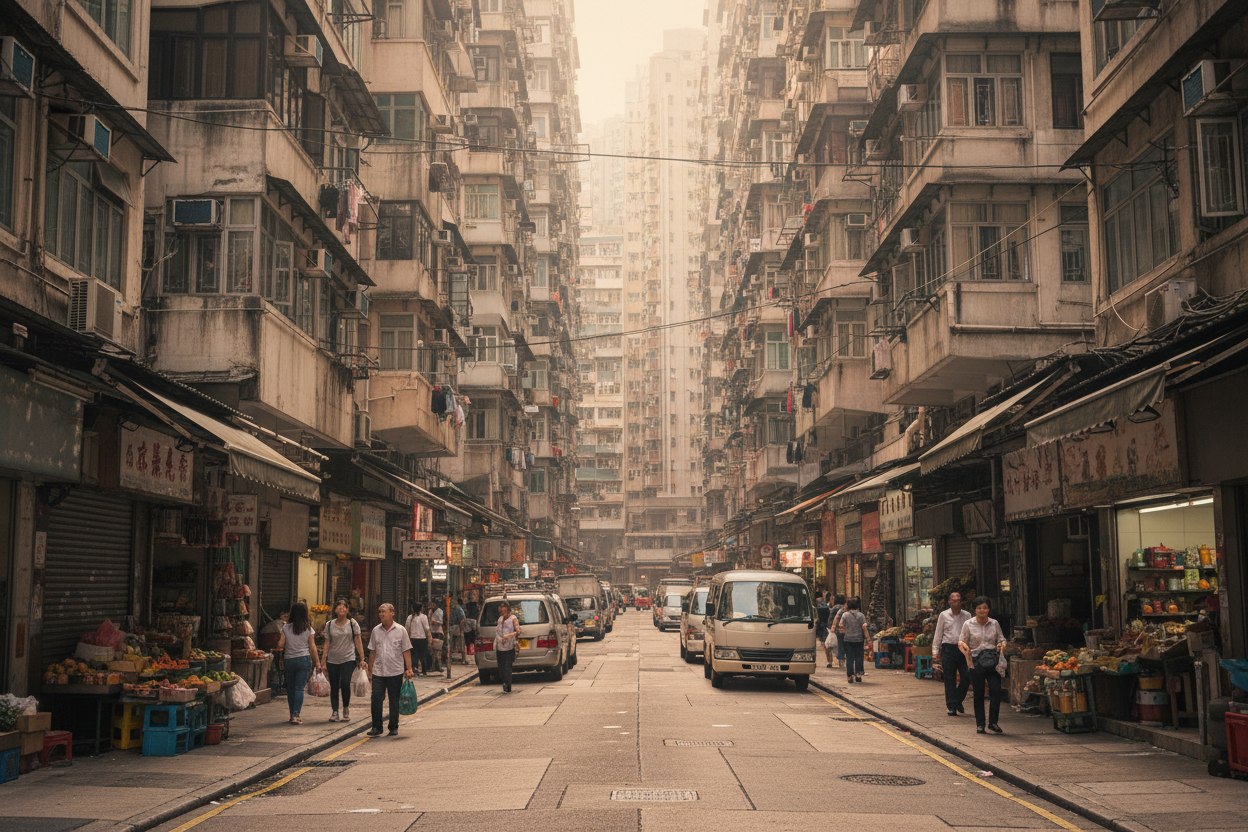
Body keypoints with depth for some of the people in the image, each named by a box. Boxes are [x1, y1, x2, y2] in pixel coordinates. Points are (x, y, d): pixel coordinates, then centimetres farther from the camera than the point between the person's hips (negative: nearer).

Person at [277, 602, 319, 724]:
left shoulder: (286, 627, -2)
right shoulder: (309, 629, -3)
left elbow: (280, 644, -1)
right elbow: (312, 647, -2)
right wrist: (316, 662, 8)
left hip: (289, 660, 1)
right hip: (304, 659, -1)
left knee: (290, 688, 13)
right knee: (299, 688, -2)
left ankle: (292, 714, 19)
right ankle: (296, 716, -10)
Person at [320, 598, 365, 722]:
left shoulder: (352, 623, 2)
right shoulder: (329, 624, 7)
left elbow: (358, 642, 4)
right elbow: (327, 643, 8)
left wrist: (362, 659, 0)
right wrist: (323, 662, 4)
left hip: (348, 659, -2)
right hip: (332, 660, 2)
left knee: (345, 683, -17)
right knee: (334, 687, 3)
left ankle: (346, 708, 3)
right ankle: (334, 712, 13)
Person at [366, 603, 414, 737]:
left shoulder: (400, 631, 0)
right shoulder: (376, 630, 7)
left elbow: (406, 651, 1)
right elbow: (372, 652, 12)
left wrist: (409, 669, -6)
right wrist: (370, 670, 9)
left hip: (395, 672, -2)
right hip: (378, 671, 2)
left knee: (394, 701, 5)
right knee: (376, 699, -4)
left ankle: (394, 728, 16)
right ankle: (376, 727, 7)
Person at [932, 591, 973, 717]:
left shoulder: (967, 615, 10)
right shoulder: (944, 615, 6)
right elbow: (938, 634, 9)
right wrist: (935, 651, 5)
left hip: (964, 649, 2)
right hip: (949, 649, -1)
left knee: (966, 677, -2)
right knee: (950, 679, -2)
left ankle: (958, 700, 22)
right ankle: (952, 706, 3)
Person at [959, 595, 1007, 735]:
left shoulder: (994, 623, 8)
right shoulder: (968, 625, 3)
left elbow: (1001, 639, 17)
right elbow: (962, 642, 7)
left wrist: (1001, 645, -5)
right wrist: (963, 645, -15)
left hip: (993, 661, 1)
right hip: (976, 662, -1)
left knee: (996, 691, -11)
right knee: (978, 694, 2)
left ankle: (993, 722, 3)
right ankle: (980, 724, 13)